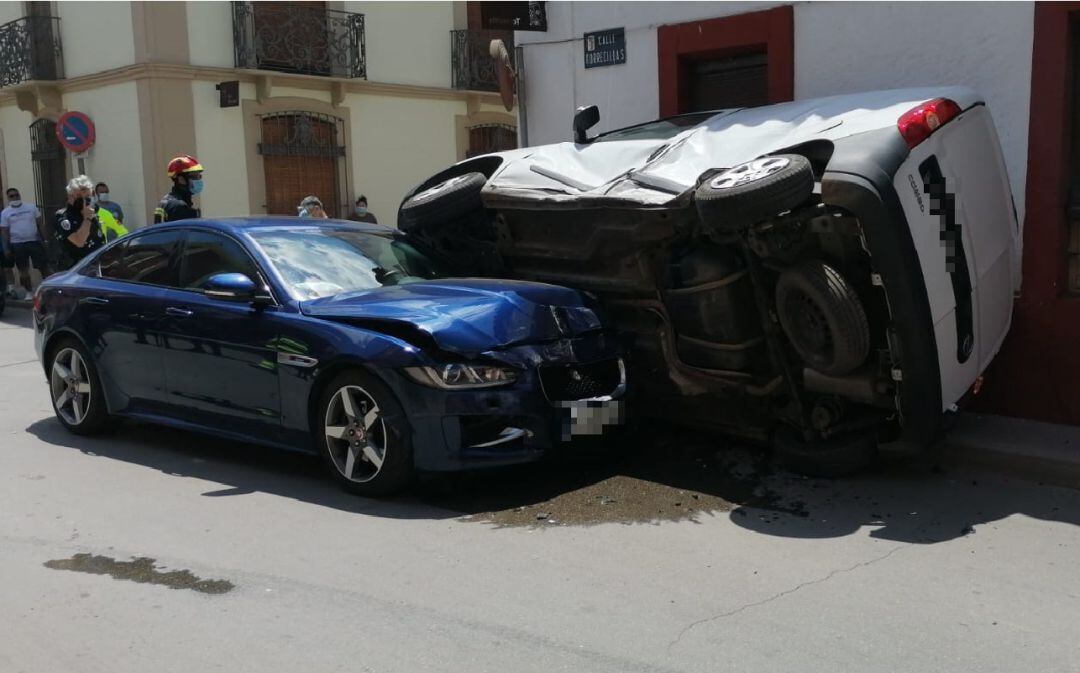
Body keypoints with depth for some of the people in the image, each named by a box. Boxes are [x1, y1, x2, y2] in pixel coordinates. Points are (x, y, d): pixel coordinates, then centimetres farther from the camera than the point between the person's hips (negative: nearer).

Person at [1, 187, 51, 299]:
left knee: (44, 266, -1)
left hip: (35, 241, 0)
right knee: (23, 270, 6)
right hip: (17, 244, 0)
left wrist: (44, 239, 0)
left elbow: (40, 224, 5)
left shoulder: (31, 207, 3)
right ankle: (29, 292, 16)